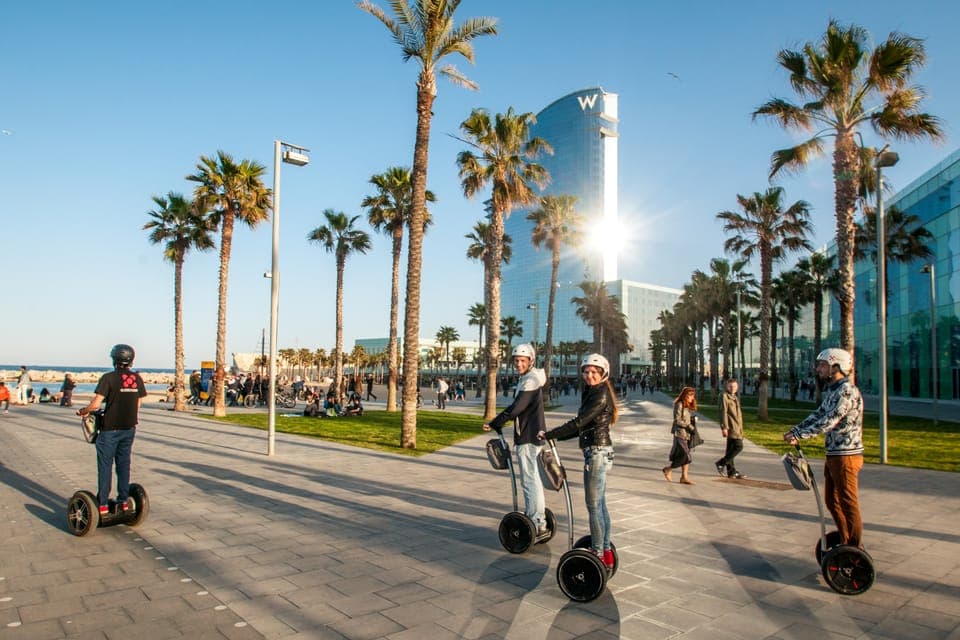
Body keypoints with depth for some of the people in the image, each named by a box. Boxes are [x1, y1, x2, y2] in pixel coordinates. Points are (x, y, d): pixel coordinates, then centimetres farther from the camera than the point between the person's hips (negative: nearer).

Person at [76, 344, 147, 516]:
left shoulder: (109, 378, -12)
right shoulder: (137, 379, 2)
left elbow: (95, 404, -16)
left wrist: (82, 411, 2)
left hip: (110, 428, -4)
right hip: (129, 428, 4)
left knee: (105, 465, 5)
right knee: (124, 464, 13)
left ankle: (103, 504, 9)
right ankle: (123, 501, 18)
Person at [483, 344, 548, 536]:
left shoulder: (529, 381, -17)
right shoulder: (529, 379, 15)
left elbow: (515, 409, -23)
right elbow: (517, 408, 18)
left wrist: (493, 424, -14)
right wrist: (497, 423, 14)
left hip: (528, 437, -11)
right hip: (533, 435, 11)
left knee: (529, 480, -5)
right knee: (533, 478, 18)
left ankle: (535, 523, 2)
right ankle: (538, 520, 29)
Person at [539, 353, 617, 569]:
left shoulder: (600, 395, -15)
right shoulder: (592, 393, 15)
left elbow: (579, 422, -19)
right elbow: (583, 426, 18)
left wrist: (550, 435, -13)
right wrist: (557, 436, 11)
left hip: (597, 452, -10)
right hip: (599, 452, 10)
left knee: (593, 505, -4)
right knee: (600, 504, 14)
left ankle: (598, 554, 4)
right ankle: (607, 552, 23)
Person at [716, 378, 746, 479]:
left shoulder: (736, 397, 21)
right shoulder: (724, 396, -7)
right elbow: (723, 412, -14)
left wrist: (741, 428, 23)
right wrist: (724, 427, -20)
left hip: (737, 426, 9)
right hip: (731, 426, -9)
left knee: (731, 448, 10)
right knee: (738, 446, -15)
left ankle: (731, 471, 13)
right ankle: (721, 463, -8)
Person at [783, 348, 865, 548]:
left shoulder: (847, 390, -18)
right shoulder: (832, 390, 13)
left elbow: (829, 421, -25)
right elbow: (817, 415, 12)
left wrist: (799, 435, -25)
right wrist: (795, 431, 0)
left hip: (846, 455, -10)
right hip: (833, 454, 10)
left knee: (849, 503, 0)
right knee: (832, 501, 16)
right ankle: (846, 541, 29)